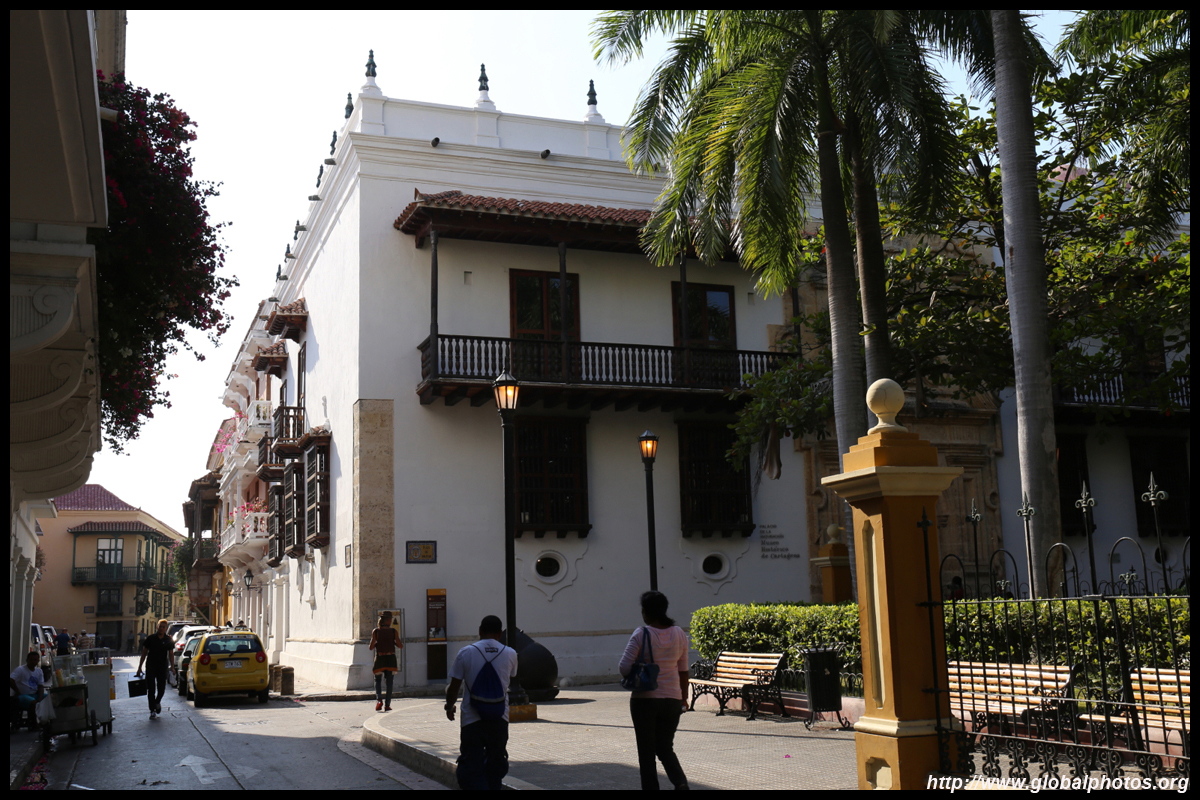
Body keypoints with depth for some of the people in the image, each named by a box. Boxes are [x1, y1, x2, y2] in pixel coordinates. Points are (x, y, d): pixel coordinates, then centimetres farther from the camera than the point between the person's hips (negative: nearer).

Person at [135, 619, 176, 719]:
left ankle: (157, 702, 36)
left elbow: (171, 654, 6)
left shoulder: (169, 640, 3)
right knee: (151, 689, -3)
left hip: (162, 667, 1)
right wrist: (140, 667, 2)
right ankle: (152, 711, 1)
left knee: (161, 688, 5)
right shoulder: (150, 638, 0)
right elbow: (144, 653, 5)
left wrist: (172, 666, -5)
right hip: (150, 667, -1)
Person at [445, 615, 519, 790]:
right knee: (496, 762, 19)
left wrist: (449, 707, 18)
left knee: (471, 768, -1)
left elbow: (454, 687, -1)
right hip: (499, 717, 2)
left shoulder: (465, 653, -5)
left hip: (472, 718, -2)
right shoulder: (510, 654, 0)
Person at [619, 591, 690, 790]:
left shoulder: (641, 635, -12)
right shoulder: (679, 634, 2)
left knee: (646, 751, 7)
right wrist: (684, 698, 18)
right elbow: (683, 670, 8)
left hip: (644, 700, -4)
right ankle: (680, 781, -8)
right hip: (672, 699, 4)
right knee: (665, 748, 15)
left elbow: (624, 668, -17)